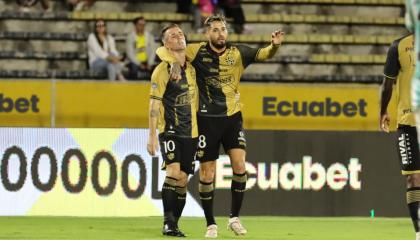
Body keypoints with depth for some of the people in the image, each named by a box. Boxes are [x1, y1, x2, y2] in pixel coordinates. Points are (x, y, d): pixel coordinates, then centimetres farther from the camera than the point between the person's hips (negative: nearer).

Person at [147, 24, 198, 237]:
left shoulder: (191, 67, 10)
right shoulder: (163, 70, -8)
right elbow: (154, 104, -10)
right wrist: (152, 136, -14)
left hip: (190, 132, 6)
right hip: (169, 130, -6)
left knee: (183, 179, 4)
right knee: (174, 172, -20)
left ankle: (174, 225, 11)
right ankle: (167, 222, -16)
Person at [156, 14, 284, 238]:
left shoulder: (237, 53, 0)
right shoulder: (198, 51, -5)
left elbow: (262, 54, -7)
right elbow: (163, 50, -3)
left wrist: (274, 45, -29)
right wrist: (175, 62, -23)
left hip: (232, 117, 1)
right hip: (207, 119, -1)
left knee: (239, 165, -12)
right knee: (207, 173, 2)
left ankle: (234, 217, 3)